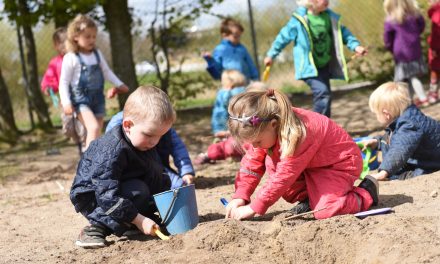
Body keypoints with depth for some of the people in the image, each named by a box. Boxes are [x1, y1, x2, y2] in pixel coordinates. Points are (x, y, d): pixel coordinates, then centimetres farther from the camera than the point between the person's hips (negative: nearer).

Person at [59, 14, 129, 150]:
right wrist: (66, 102, -18)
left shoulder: (97, 54, 7)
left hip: (98, 100, 6)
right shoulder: (71, 58, -10)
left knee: (97, 133, 8)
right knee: (94, 128, -25)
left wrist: (119, 85, 17)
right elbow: (64, 82, -10)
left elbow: (107, 72, 21)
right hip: (81, 100, -6)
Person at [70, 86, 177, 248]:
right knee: (138, 191, -31)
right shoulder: (111, 151, -33)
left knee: (163, 182, -3)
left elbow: (157, 174, 7)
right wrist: (139, 220, -35)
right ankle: (98, 227, -25)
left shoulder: (145, 143, -6)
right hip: (92, 197, -8)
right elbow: (108, 196, -36)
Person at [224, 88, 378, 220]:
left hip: (342, 163, -8)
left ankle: (367, 192, 0)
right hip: (311, 166, 8)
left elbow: (282, 177, -35)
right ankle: (306, 198, 4)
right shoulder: (263, 129, -15)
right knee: (271, 163, -13)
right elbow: (252, 163, -7)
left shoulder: (297, 135, -39)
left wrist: (254, 208, -32)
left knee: (325, 211, -27)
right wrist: (239, 197, -17)